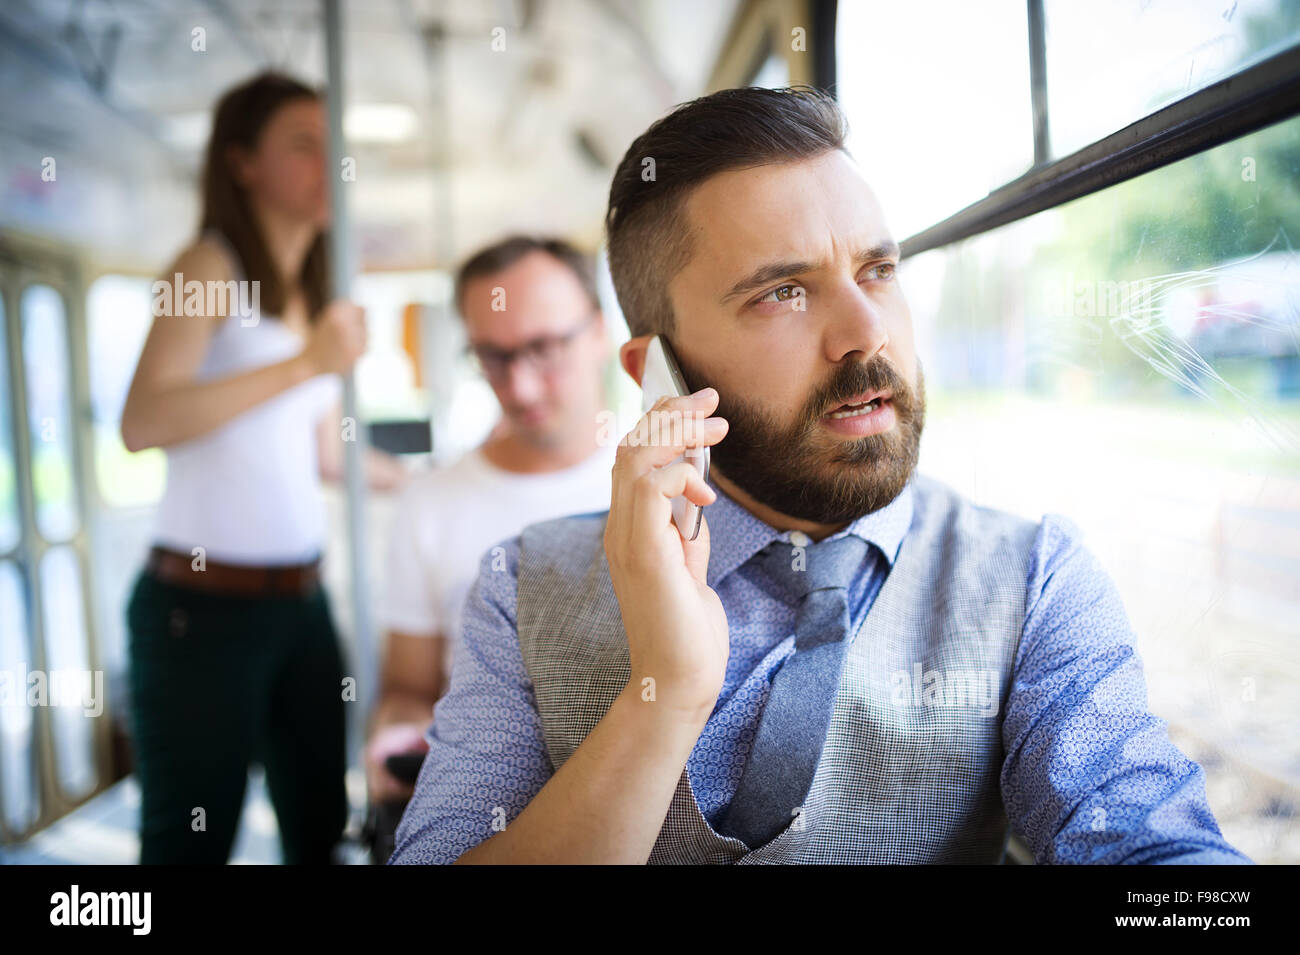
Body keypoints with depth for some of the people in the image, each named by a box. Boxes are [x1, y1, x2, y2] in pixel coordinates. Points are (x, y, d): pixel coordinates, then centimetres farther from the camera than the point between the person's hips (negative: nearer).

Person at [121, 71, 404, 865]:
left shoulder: (312, 295, 14)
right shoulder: (212, 265, -6)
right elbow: (143, 423, -21)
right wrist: (306, 363, -23)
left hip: (302, 596, 7)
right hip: (204, 600, -7)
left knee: (323, 826, 13)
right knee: (193, 837, 3)